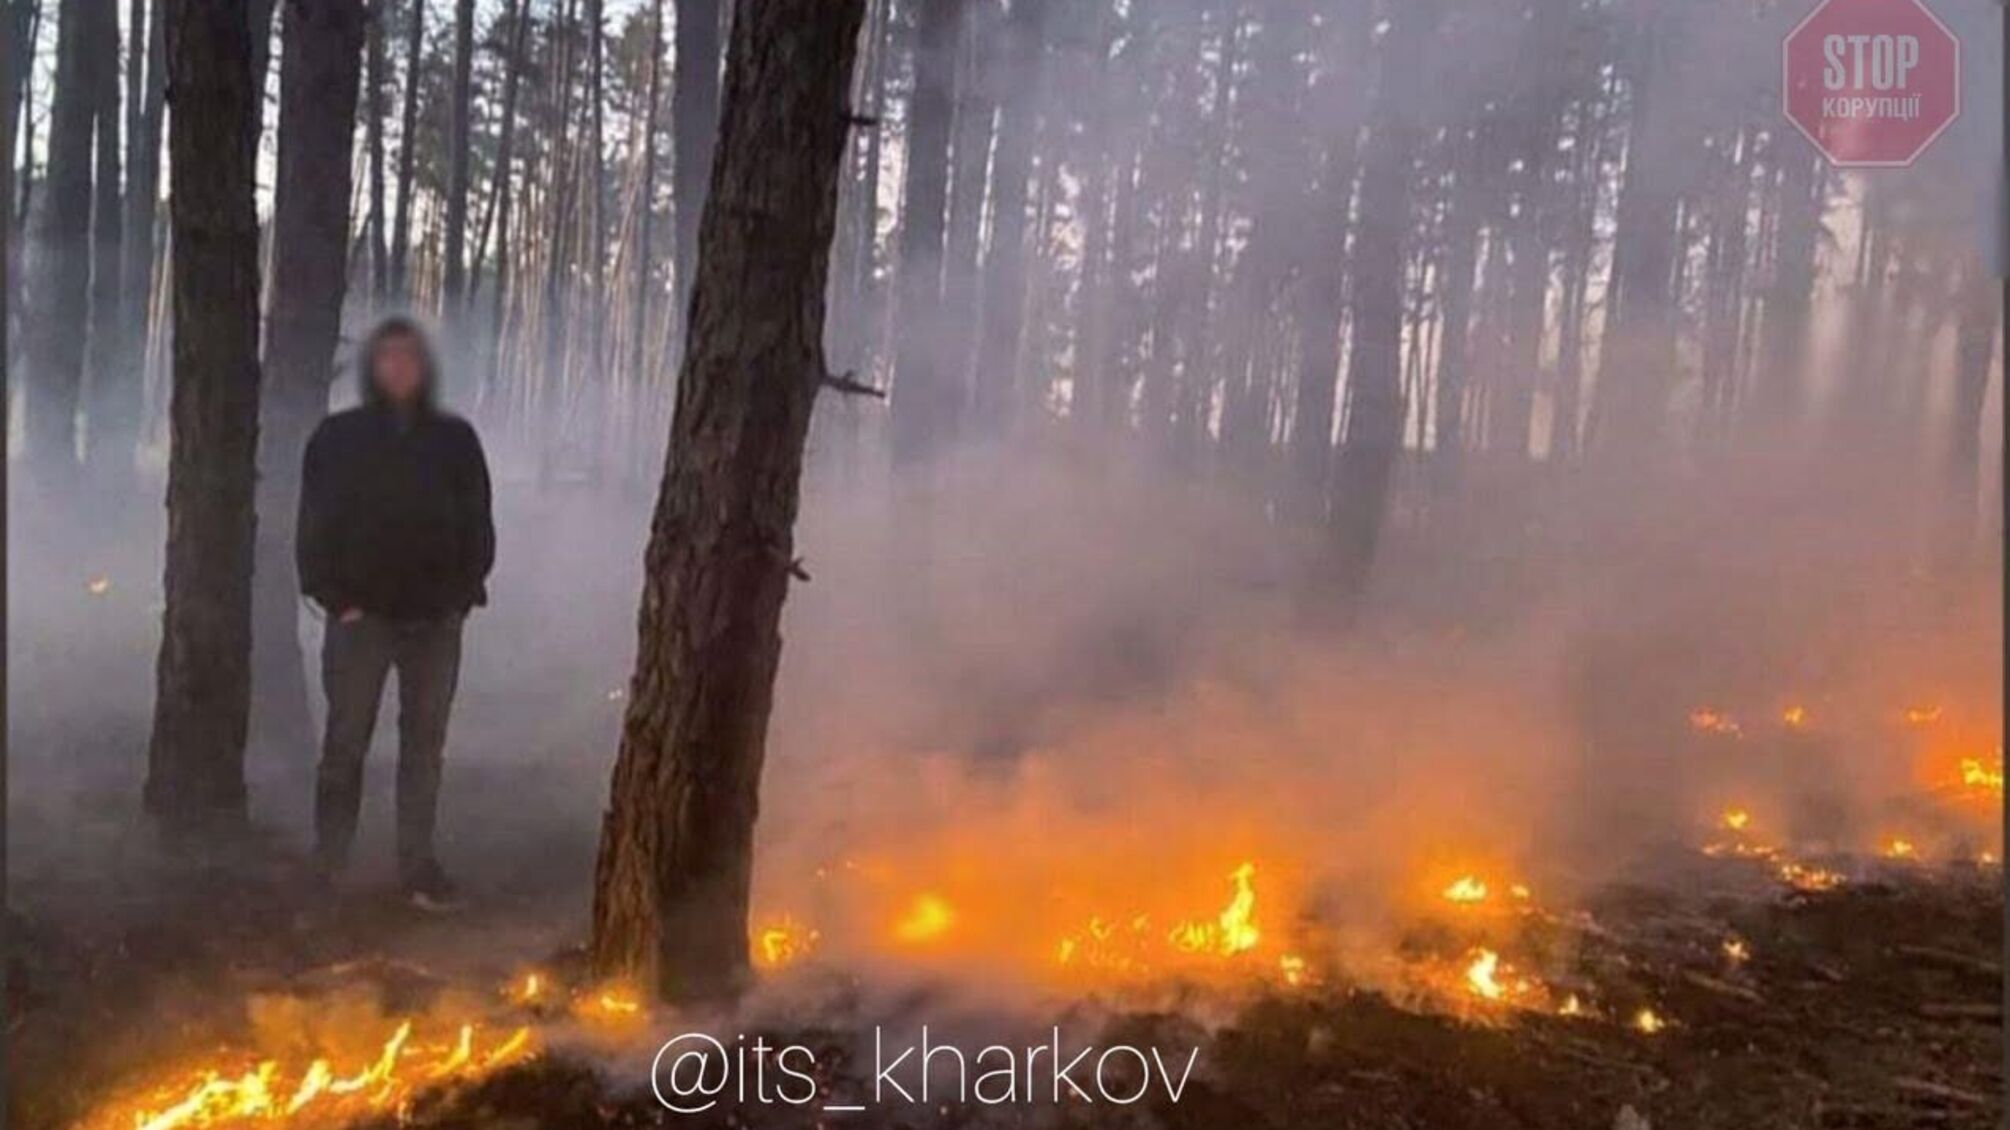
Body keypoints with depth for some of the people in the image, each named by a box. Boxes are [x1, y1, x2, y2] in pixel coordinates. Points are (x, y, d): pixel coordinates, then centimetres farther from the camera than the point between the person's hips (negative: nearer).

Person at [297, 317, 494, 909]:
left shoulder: (455, 438, 7)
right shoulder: (338, 437, 2)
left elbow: (477, 524, 9)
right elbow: (316, 524, 1)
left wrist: (463, 591, -1)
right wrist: (335, 597, -7)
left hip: (436, 618, 2)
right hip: (361, 615, -2)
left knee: (424, 744, 6)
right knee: (345, 742, 2)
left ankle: (418, 865, 13)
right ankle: (327, 865, 10)